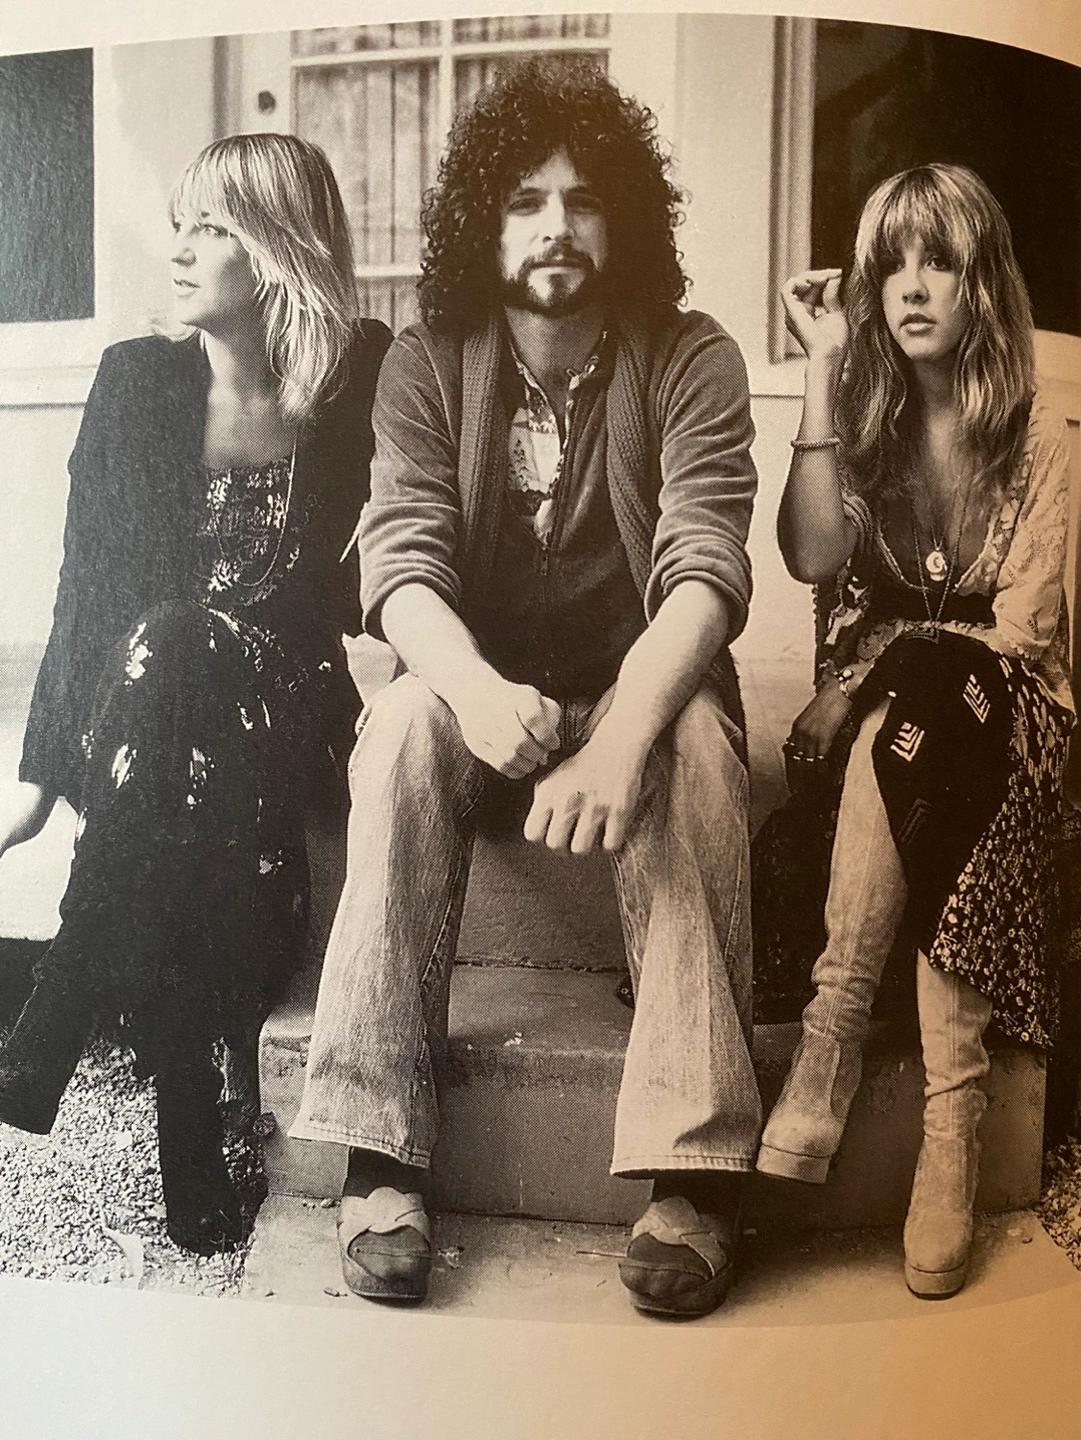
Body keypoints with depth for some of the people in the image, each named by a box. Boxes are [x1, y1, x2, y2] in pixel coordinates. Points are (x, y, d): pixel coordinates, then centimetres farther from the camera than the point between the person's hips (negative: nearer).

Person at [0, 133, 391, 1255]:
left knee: (172, 650, -34)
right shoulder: (137, 380, 5)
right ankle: (191, 1145, -23)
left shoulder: (375, 382, -1)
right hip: (145, 722, 2)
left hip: (294, 719, -2)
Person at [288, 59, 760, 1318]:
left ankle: (695, 1167, -32)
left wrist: (621, 737, -39)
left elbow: (705, 569, -19)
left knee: (692, 742, -34)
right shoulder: (427, 363, 0)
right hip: (477, 680, 1)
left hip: (638, 686, -1)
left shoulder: (691, 361, -5)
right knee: (405, 724, -32)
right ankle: (382, 1151, -30)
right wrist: (479, 689, -36)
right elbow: (401, 560, -13)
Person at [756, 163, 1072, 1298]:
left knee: (913, 698, -36)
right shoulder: (867, 416, 11)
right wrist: (823, 373, -9)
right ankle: (950, 1108, -36)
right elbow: (811, 558, -9)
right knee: (910, 713, -34)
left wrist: (868, 677, -16)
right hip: (885, 718, 2)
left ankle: (835, 1027, -34)